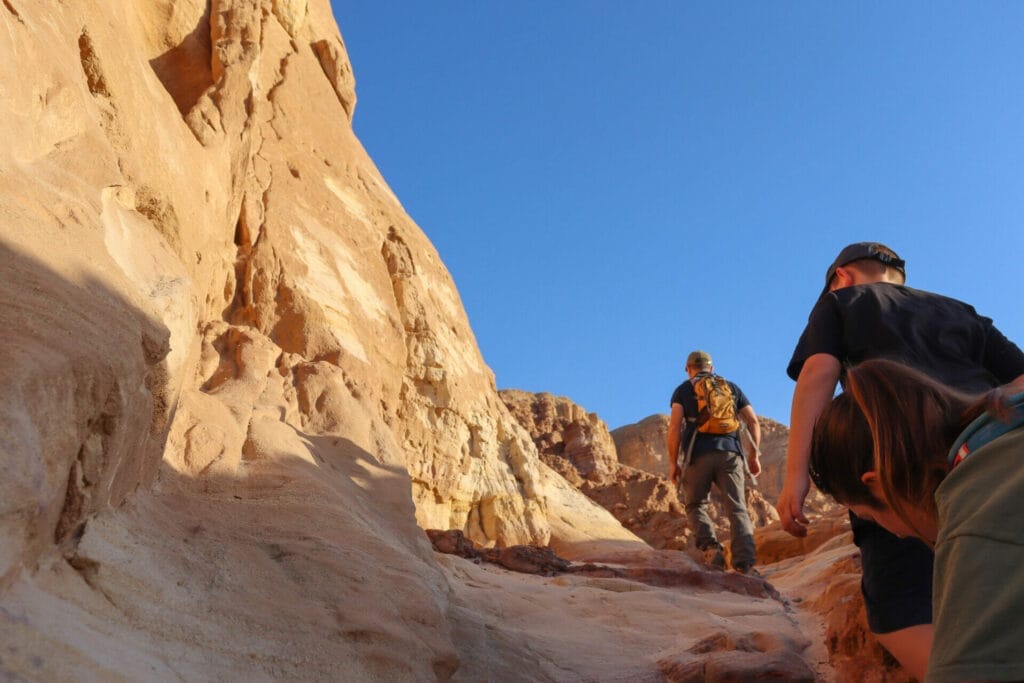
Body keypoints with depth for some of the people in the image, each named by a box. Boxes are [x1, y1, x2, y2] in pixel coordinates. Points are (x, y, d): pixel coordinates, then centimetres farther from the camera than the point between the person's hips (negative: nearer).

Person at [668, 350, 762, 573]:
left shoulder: (683, 390, 14)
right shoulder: (732, 387, 22)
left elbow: (675, 425, 0)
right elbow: (753, 422, 14)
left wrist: (673, 462, 3)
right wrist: (754, 456, 20)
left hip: (699, 455, -1)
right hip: (730, 452, 2)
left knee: (695, 505, 14)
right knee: (737, 509, -2)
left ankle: (711, 548, -8)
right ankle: (745, 564, -17)